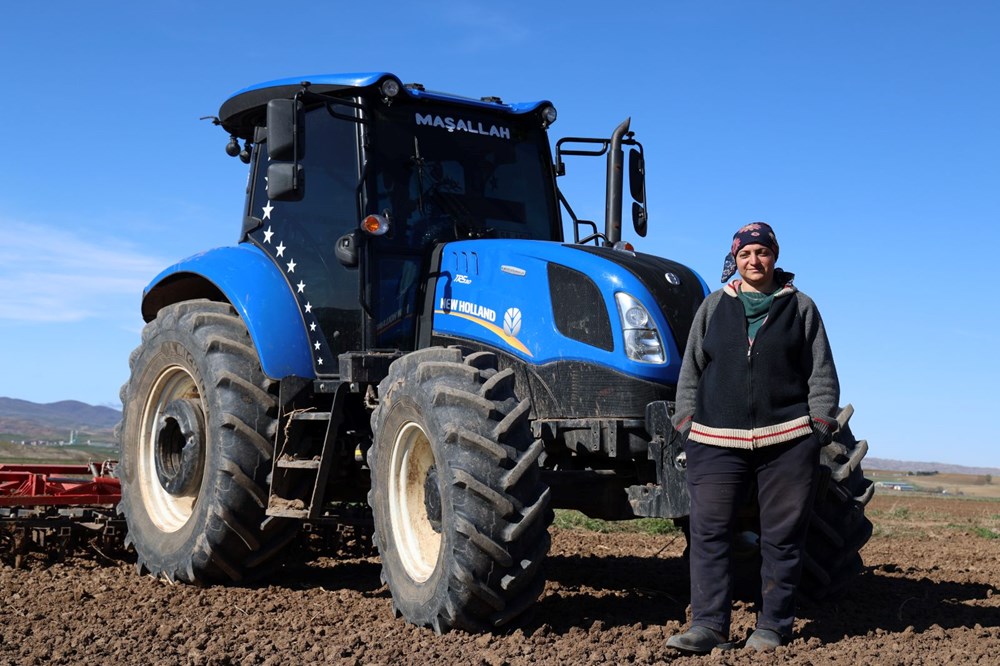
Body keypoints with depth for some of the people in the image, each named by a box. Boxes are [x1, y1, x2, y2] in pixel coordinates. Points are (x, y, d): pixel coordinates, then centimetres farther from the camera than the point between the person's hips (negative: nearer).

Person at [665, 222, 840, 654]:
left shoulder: (801, 307, 11)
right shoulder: (714, 306, 14)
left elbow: (822, 374, 10)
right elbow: (691, 369, 15)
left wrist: (820, 426, 1)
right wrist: (686, 420, 6)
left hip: (788, 440, -1)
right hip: (717, 440, 1)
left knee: (782, 536, 3)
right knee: (709, 531, -6)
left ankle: (772, 626, 13)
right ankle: (708, 625, -4)